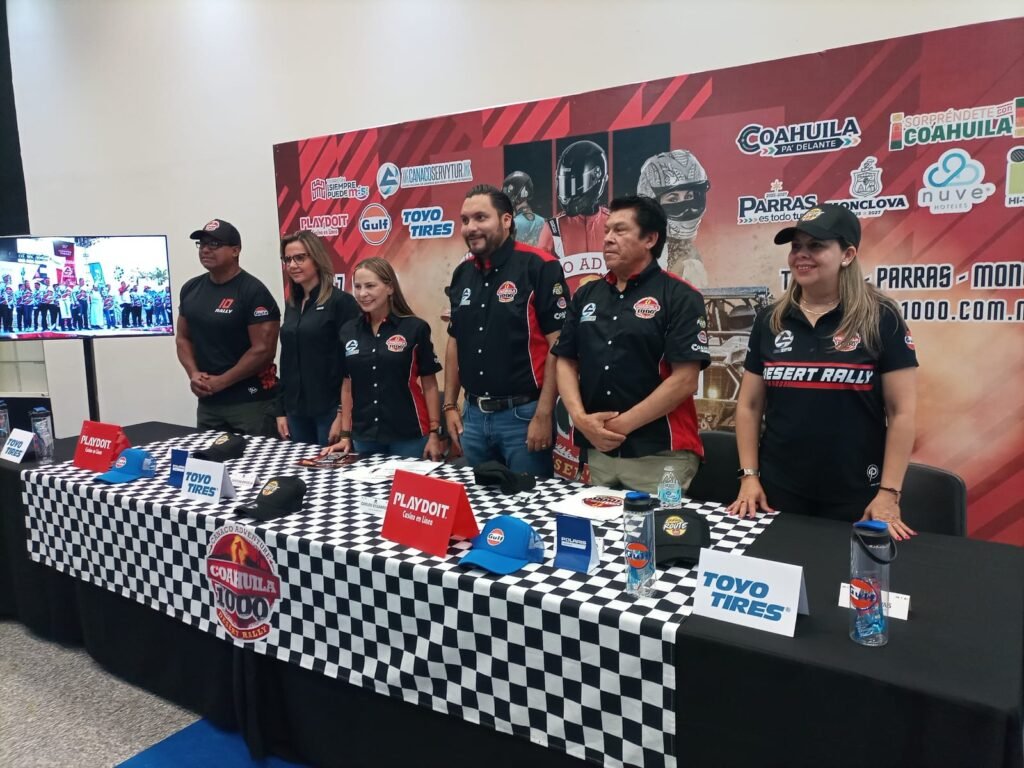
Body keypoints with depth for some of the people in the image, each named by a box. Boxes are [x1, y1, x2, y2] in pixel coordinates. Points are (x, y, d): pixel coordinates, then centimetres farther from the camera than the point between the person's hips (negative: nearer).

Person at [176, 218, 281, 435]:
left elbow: (263, 350, -17)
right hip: (207, 402, 7)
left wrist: (221, 382, -13)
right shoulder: (190, 289, 9)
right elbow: (183, 338, 16)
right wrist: (193, 374, -2)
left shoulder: (254, 292, -12)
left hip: (250, 402, -6)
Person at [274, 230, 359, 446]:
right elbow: (286, 361, 15)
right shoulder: (291, 305, 11)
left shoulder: (340, 302, -9)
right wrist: (281, 410, 12)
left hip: (330, 410, -6)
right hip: (297, 411, 6)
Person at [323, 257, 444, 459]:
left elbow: (429, 385, -3)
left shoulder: (415, 328, -7)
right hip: (363, 438, 4)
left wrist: (434, 434, -6)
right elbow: (348, 386, 11)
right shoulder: (348, 331, 5)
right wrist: (345, 435, 9)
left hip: (408, 437, -3)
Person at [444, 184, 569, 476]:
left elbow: (559, 345, -14)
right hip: (473, 415, 6)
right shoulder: (462, 274, 9)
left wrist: (543, 415, -17)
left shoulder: (540, 267, -11)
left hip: (523, 414, -6)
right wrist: (450, 405, 12)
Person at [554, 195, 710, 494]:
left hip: (660, 455, -5)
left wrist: (621, 425, -14)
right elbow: (566, 363, 9)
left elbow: (684, 381, -13)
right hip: (596, 451, 5)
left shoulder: (680, 297, -6)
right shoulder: (586, 295, 10)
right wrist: (580, 418, -8)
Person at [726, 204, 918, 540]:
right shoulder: (770, 320, 3)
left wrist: (889, 493, -10)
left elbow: (902, 412, -6)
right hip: (779, 490, 3)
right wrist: (749, 475, 0)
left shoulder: (880, 319, -6)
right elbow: (749, 405, 6)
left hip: (855, 496, -3)